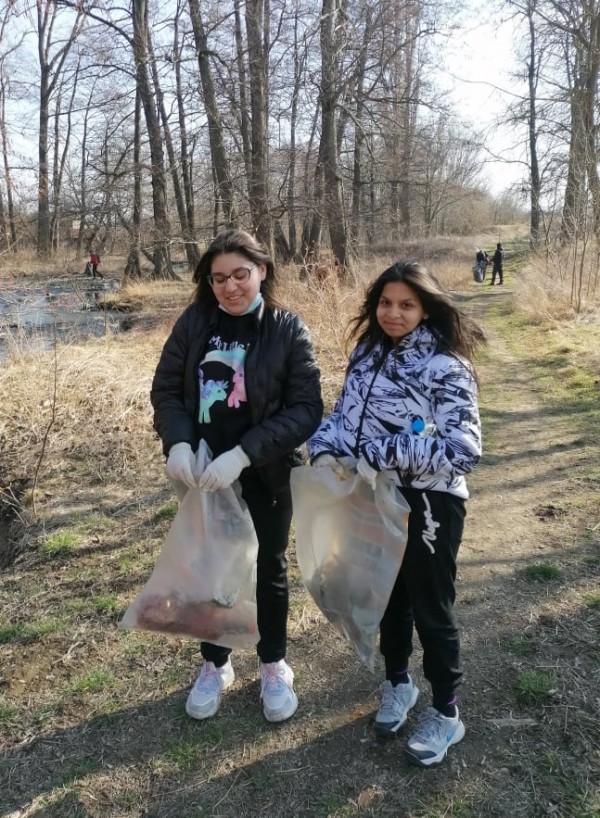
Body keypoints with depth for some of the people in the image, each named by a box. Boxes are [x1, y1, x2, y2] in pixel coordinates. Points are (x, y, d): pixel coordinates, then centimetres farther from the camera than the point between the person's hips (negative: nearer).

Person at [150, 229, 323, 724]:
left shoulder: (288, 330, -11)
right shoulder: (194, 322, -5)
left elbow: (306, 409, -16)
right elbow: (166, 388, -1)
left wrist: (242, 455, -26)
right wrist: (177, 444, -19)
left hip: (266, 473, -2)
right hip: (200, 470, 2)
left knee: (270, 568, 15)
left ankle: (274, 665, 38)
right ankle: (215, 665, 40)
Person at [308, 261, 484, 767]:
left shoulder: (445, 367, -18)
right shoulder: (368, 353, 2)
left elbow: (463, 450, -25)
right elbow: (343, 414, 7)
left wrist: (382, 454, -27)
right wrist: (325, 451, -14)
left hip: (427, 507, -5)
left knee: (431, 610, 11)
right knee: (390, 598, 22)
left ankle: (447, 714, 33)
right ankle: (398, 683, 47)